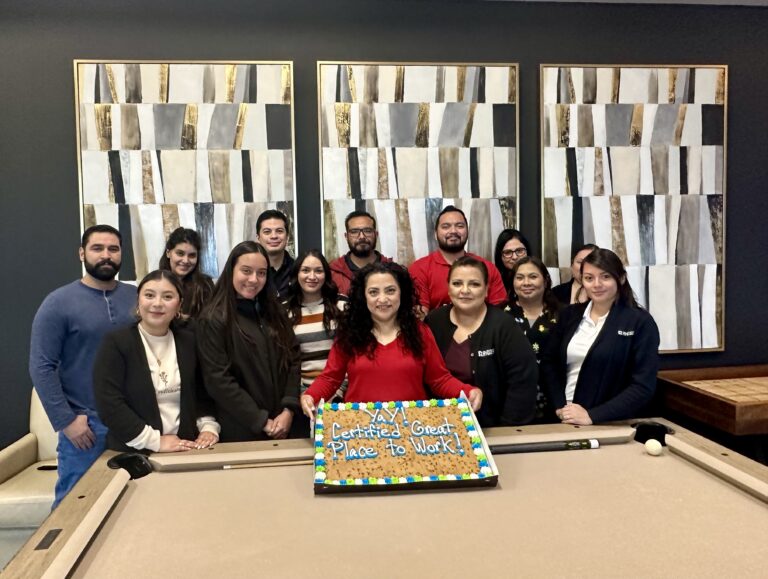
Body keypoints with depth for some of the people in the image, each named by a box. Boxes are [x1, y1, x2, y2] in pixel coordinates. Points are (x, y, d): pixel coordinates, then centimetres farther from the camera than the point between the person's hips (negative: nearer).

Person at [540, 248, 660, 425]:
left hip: (611, 425, -3)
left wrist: (592, 416, -19)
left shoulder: (640, 322, -8)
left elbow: (643, 387, -13)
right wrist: (560, 406, -9)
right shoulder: (570, 314, 4)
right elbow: (549, 362, 6)